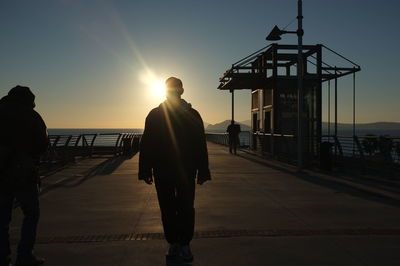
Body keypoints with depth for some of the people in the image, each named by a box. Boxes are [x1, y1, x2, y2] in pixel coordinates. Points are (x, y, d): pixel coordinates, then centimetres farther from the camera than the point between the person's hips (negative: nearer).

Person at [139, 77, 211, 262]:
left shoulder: (192, 115, 2)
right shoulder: (154, 115, 3)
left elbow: (200, 145, 0)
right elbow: (146, 145, 2)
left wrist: (202, 171, -4)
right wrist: (146, 170, -3)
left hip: (186, 171, -1)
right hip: (162, 171, 1)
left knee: (186, 208, 1)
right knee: (167, 209, 9)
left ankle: (184, 244, 15)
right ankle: (172, 243, 22)